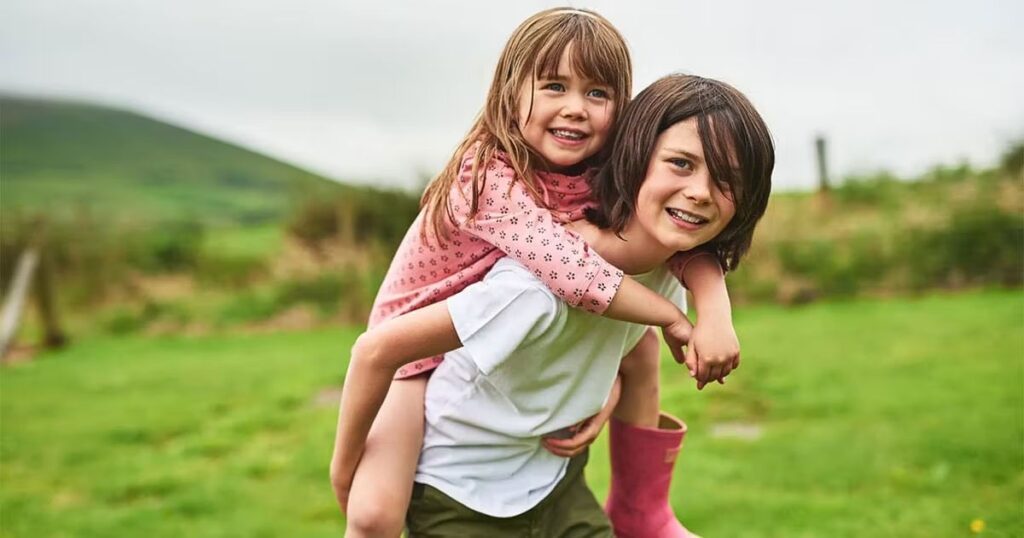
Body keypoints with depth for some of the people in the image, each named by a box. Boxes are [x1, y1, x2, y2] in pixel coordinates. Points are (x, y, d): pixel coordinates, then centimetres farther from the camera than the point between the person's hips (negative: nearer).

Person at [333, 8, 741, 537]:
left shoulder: (606, 178, -12)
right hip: (425, 349, -6)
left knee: (640, 346, 9)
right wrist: (672, 318, -28)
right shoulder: (487, 176, -32)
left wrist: (715, 314, -32)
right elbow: (577, 275, -41)